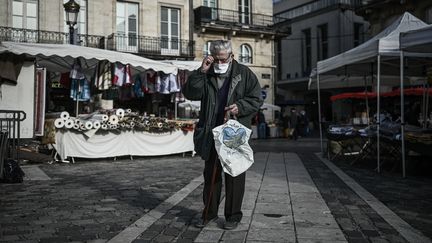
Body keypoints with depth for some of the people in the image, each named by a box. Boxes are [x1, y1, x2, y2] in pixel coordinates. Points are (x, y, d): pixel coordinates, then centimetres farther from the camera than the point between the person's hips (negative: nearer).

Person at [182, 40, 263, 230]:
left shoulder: (244, 73, 0)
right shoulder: (206, 75, 7)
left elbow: (256, 99, 0)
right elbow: (190, 93, -5)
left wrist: (240, 107, -18)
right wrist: (201, 71, -13)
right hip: (211, 133, 3)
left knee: (234, 175, 4)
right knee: (211, 174, 12)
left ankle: (233, 215, 17)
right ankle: (209, 212, 26)